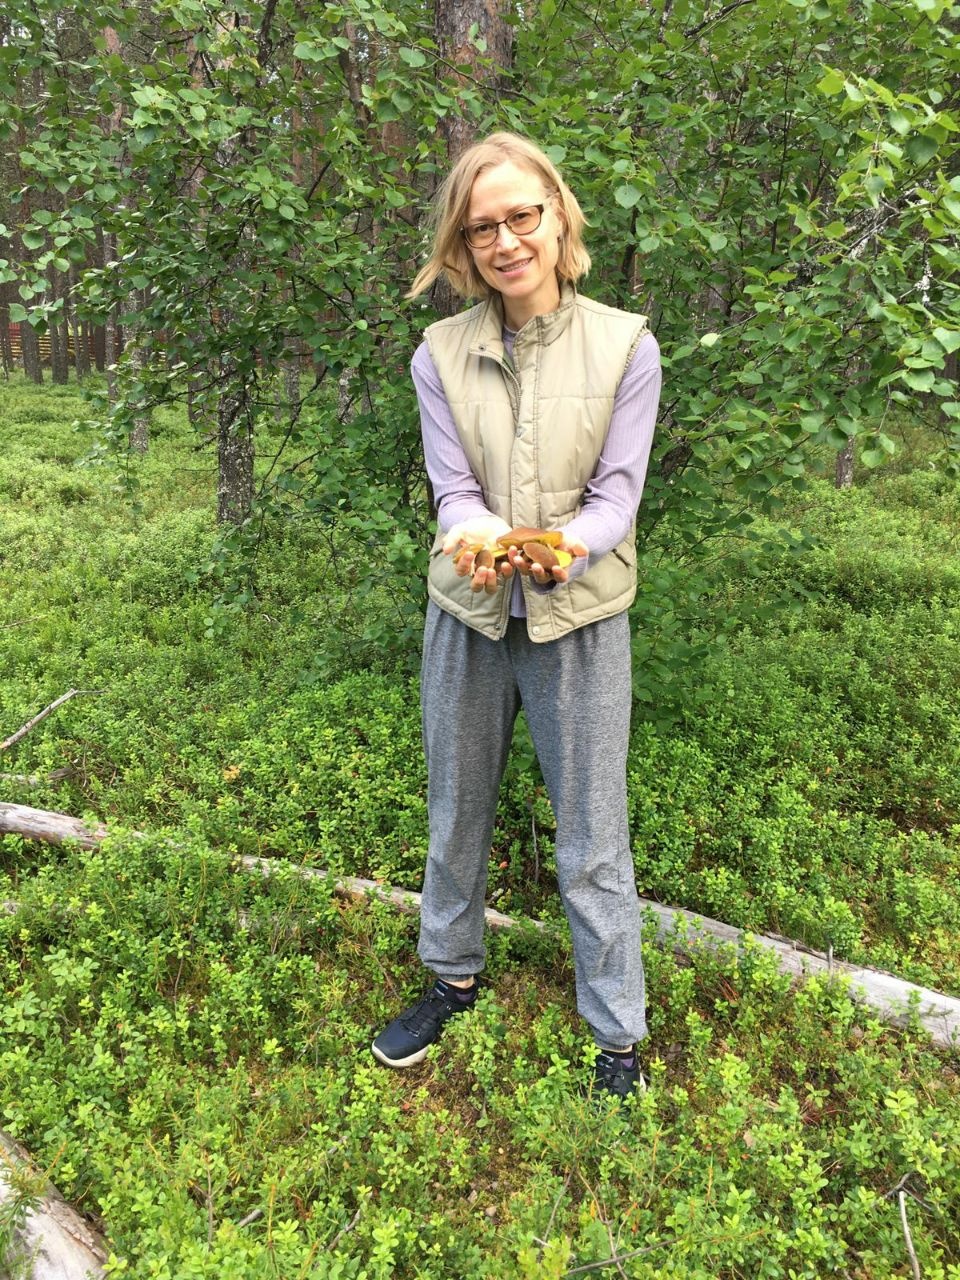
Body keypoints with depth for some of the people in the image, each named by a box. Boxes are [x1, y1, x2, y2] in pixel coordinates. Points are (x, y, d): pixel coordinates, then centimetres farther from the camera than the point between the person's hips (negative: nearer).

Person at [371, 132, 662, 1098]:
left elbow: (616, 496, -8)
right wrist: (479, 535, -30)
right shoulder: (440, 355, -3)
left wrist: (562, 547, -30)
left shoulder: (625, 347, -7)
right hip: (468, 617, 3)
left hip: (580, 620, -2)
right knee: (456, 815, 18)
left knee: (592, 843, 6)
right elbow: (454, 492, -6)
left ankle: (617, 1031, 28)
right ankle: (452, 976, 43)